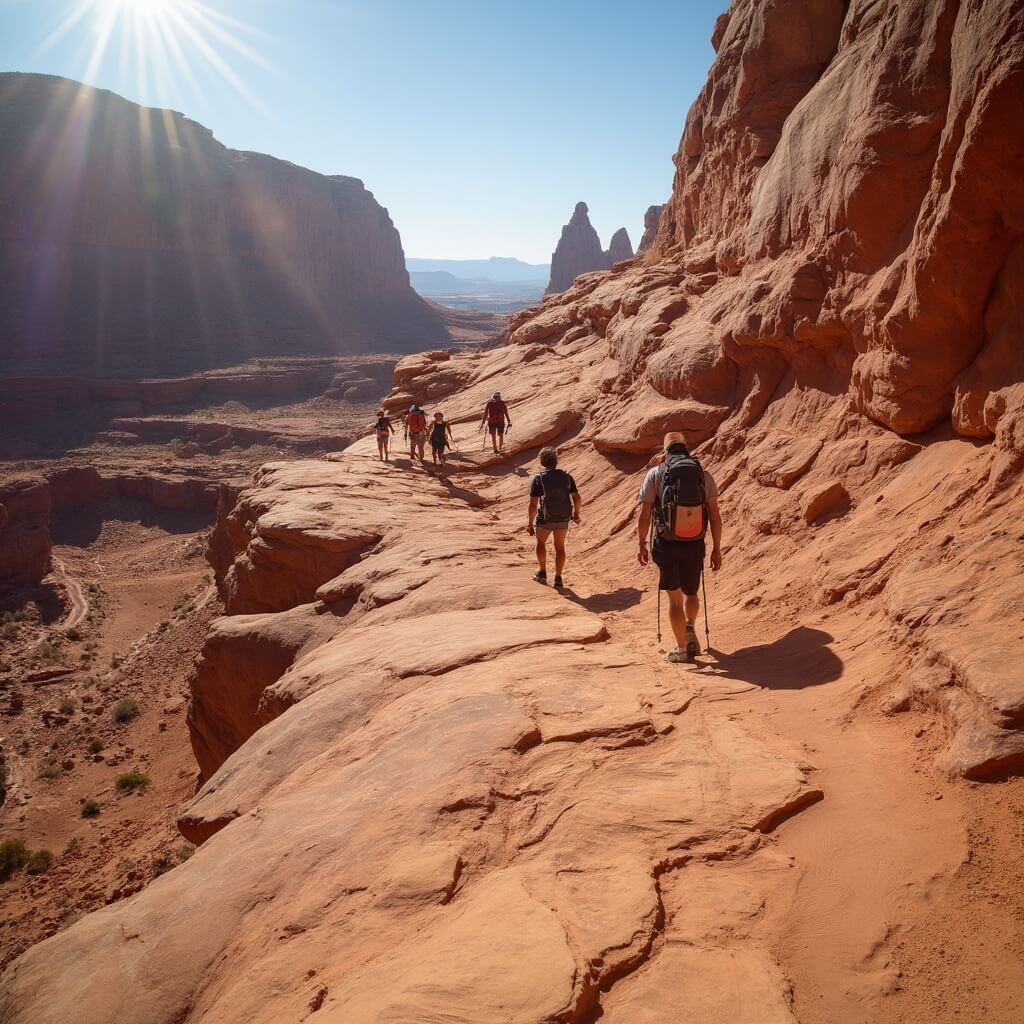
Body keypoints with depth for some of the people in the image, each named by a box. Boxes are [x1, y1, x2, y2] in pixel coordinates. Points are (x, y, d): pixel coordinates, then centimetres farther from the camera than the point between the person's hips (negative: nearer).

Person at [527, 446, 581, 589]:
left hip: (545, 519, -2)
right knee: (560, 547, 18)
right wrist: (576, 514, 14)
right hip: (563, 518, 2)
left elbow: (533, 505, -17)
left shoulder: (538, 479, -13)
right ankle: (558, 578, 18)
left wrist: (530, 524, -9)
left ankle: (542, 572, 29)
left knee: (541, 542, 24)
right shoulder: (566, 477, -3)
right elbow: (577, 499, -4)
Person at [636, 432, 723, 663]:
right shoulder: (704, 475, 4)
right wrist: (716, 549, 8)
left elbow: (644, 515, -4)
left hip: (667, 544, -1)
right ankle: (690, 629, 4)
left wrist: (641, 544, 6)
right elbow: (715, 516, 2)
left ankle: (682, 648, 11)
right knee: (691, 593, 24)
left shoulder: (655, 474, -1)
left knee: (675, 598, 10)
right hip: (694, 545, 1)